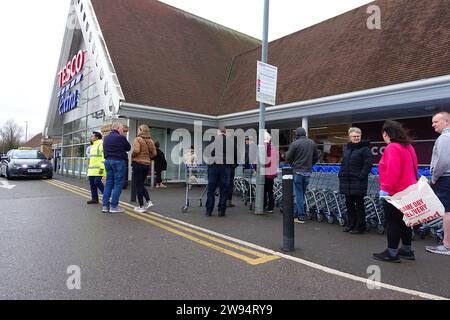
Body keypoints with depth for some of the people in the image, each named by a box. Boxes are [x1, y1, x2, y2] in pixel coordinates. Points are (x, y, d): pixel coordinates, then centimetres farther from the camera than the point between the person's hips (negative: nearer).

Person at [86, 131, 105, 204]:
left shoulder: (101, 144, -8)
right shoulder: (92, 146, 22)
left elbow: (104, 157, -16)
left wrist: (102, 168, -22)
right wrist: (89, 166, 23)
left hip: (99, 168, -9)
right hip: (92, 168, 9)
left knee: (97, 182, -14)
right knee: (92, 183, 7)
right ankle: (94, 198, 14)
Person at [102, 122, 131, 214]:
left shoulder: (106, 138, 12)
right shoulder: (121, 137, -10)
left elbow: (105, 150, 17)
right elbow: (128, 148, -1)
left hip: (108, 160, 7)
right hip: (118, 161, -7)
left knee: (108, 183, 11)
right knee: (118, 184, -1)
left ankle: (105, 205, 12)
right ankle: (114, 206, -1)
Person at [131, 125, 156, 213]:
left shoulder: (138, 139, -10)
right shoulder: (151, 141, 7)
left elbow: (136, 150, -23)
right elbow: (154, 154, 5)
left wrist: (132, 156, -5)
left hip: (138, 163, -6)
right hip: (147, 164, 6)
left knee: (138, 185, 3)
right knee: (141, 184, 21)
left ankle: (141, 206, 6)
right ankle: (148, 201, 8)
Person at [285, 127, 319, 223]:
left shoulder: (295, 144, -11)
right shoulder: (312, 143, 6)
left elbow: (288, 158, -9)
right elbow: (316, 157, 12)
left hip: (298, 171, -5)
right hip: (308, 172, 5)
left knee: (299, 194, 1)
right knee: (302, 194, 14)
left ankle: (301, 217, 3)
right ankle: (296, 213, 23)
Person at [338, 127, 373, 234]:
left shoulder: (364, 148, -8)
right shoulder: (347, 148, 15)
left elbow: (368, 164, -13)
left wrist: (361, 176, -18)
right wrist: (341, 174, 11)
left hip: (358, 182, -7)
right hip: (347, 181, 7)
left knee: (359, 204, 2)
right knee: (349, 203, 14)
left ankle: (360, 227, 12)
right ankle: (350, 224, 26)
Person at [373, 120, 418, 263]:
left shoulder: (392, 148, -18)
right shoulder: (408, 147, 12)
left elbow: (392, 171, -26)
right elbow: (413, 169, 20)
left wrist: (385, 189, -21)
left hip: (394, 193, -9)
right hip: (407, 191, 9)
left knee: (392, 222, -1)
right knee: (403, 221, 17)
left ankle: (391, 253, 5)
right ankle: (407, 250, 27)